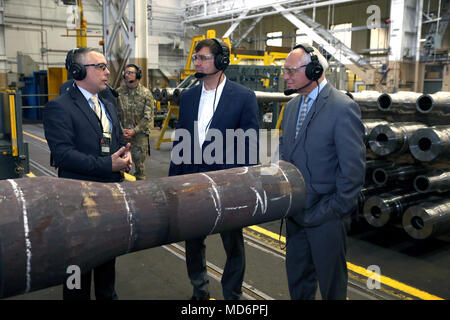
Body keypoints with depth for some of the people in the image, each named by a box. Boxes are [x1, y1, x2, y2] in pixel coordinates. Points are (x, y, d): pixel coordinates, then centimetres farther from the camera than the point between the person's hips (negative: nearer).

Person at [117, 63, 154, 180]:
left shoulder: (146, 94, -1)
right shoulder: (119, 92, 4)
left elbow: (148, 117, -5)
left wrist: (134, 131, -12)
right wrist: (121, 129, -9)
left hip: (140, 134, -1)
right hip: (122, 134, 2)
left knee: (139, 163, 5)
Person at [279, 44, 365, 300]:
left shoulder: (343, 108, -16)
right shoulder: (292, 106, 9)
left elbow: (353, 168, -17)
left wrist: (334, 210, -15)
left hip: (326, 219, -7)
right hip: (296, 213, 7)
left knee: (331, 283, 12)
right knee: (297, 278, 21)